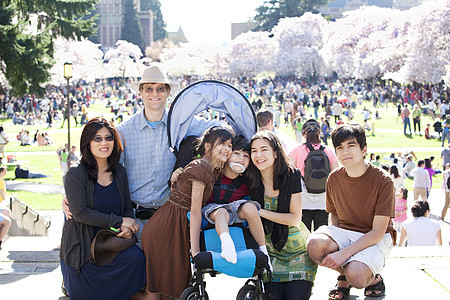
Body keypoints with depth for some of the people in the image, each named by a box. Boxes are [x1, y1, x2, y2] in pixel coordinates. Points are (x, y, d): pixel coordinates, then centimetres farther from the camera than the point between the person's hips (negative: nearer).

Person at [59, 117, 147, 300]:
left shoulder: (119, 172, 6)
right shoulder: (75, 175, -10)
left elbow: (127, 208, 11)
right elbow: (80, 213, -18)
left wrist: (126, 228, -13)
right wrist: (118, 221, -20)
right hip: (82, 244, -3)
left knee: (135, 257, -23)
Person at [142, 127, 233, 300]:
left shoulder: (214, 171, 11)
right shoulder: (201, 168, -17)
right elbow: (195, 212, -19)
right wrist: (195, 251, -20)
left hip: (180, 230, 9)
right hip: (165, 229, -9)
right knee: (161, 276, 0)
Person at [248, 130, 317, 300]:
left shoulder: (292, 175, -12)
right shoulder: (252, 181, -5)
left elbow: (295, 219, -13)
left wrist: (261, 212, -18)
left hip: (296, 246, -2)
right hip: (270, 250, 2)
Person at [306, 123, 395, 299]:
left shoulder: (383, 181, -15)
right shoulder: (334, 179, 0)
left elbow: (378, 231, -17)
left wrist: (344, 253, -27)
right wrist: (333, 239, -7)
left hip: (376, 239, -4)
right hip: (344, 232, 4)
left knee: (356, 275, -35)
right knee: (315, 245, -30)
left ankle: (373, 278, 3)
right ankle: (343, 275, 0)